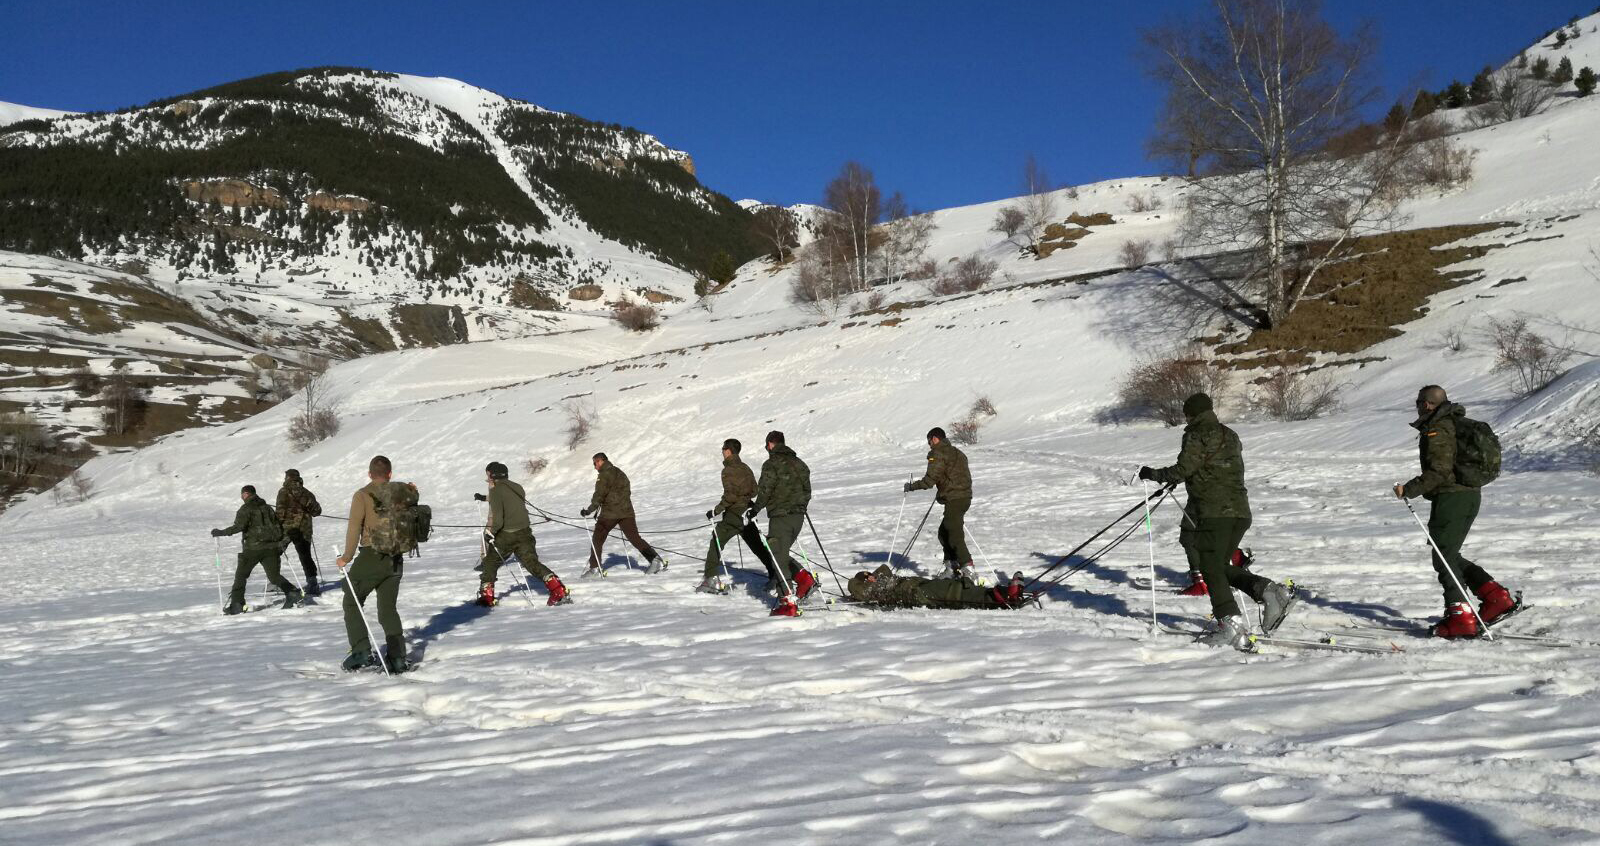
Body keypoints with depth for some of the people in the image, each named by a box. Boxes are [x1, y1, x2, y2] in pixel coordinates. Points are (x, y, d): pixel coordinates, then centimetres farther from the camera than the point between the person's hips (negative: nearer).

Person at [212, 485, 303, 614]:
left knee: (241, 575, 9)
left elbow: (239, 526, -16)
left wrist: (221, 532, -7)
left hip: (253, 547, -5)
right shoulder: (267, 507, 15)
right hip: (271, 547, 5)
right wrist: (279, 544, 23)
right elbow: (278, 525, 15)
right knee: (274, 576, 9)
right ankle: (293, 593, -12)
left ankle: (237, 604, 4)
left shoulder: (246, 509, -4)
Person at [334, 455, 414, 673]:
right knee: (388, 608, 13)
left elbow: (354, 528, -13)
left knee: (352, 603, 11)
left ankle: (361, 651, -1)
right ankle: (397, 658, 6)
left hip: (371, 557, -4)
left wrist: (347, 557, -8)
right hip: (396, 560, 4)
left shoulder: (363, 495, -7)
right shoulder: (404, 492, 4)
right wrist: (413, 491, 34)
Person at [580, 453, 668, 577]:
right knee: (635, 538, 3)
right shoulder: (620, 473, 19)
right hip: (626, 512, 7)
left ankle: (594, 567, 5)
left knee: (598, 539, 7)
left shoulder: (604, 474, -7)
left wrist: (590, 510, -5)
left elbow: (599, 495, -13)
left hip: (609, 513, -7)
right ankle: (655, 559, -12)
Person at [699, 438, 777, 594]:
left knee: (716, 543, -2)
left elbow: (730, 495, -20)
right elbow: (754, 491, 16)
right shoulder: (745, 468, 11)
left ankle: (711, 579, -10)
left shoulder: (728, 470, -12)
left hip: (733, 515, -7)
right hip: (747, 514, 7)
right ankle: (775, 574, 15)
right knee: (757, 546, 15)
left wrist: (716, 510, -14)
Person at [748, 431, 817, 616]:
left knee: (778, 558, -2)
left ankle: (788, 602, -6)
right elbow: (807, 490, 16)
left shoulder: (771, 464, -10)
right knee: (782, 554, 22)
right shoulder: (798, 462, 13)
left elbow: (765, 491, -13)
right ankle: (804, 577, 0)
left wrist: (755, 509, 1)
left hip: (780, 516, -7)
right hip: (798, 517, 7)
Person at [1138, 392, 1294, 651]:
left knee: (1211, 569, -5)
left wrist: (1152, 474, 4)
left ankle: (1231, 625, -15)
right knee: (1222, 566, 17)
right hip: (1240, 511, 8)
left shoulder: (1197, 436, -5)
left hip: (1213, 512, -8)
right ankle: (1268, 590, -2)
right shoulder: (1230, 436, 19)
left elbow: (1182, 471, -11)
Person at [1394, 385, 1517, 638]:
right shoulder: (1458, 424, 16)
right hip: (1471, 495, 10)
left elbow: (1439, 471, -22)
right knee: (1450, 556, 18)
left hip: (1451, 498, -10)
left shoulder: (1436, 431, -15)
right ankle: (1496, 597, 11)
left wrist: (1409, 490, -19)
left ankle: (1460, 617, -8)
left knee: (1443, 558, -4)